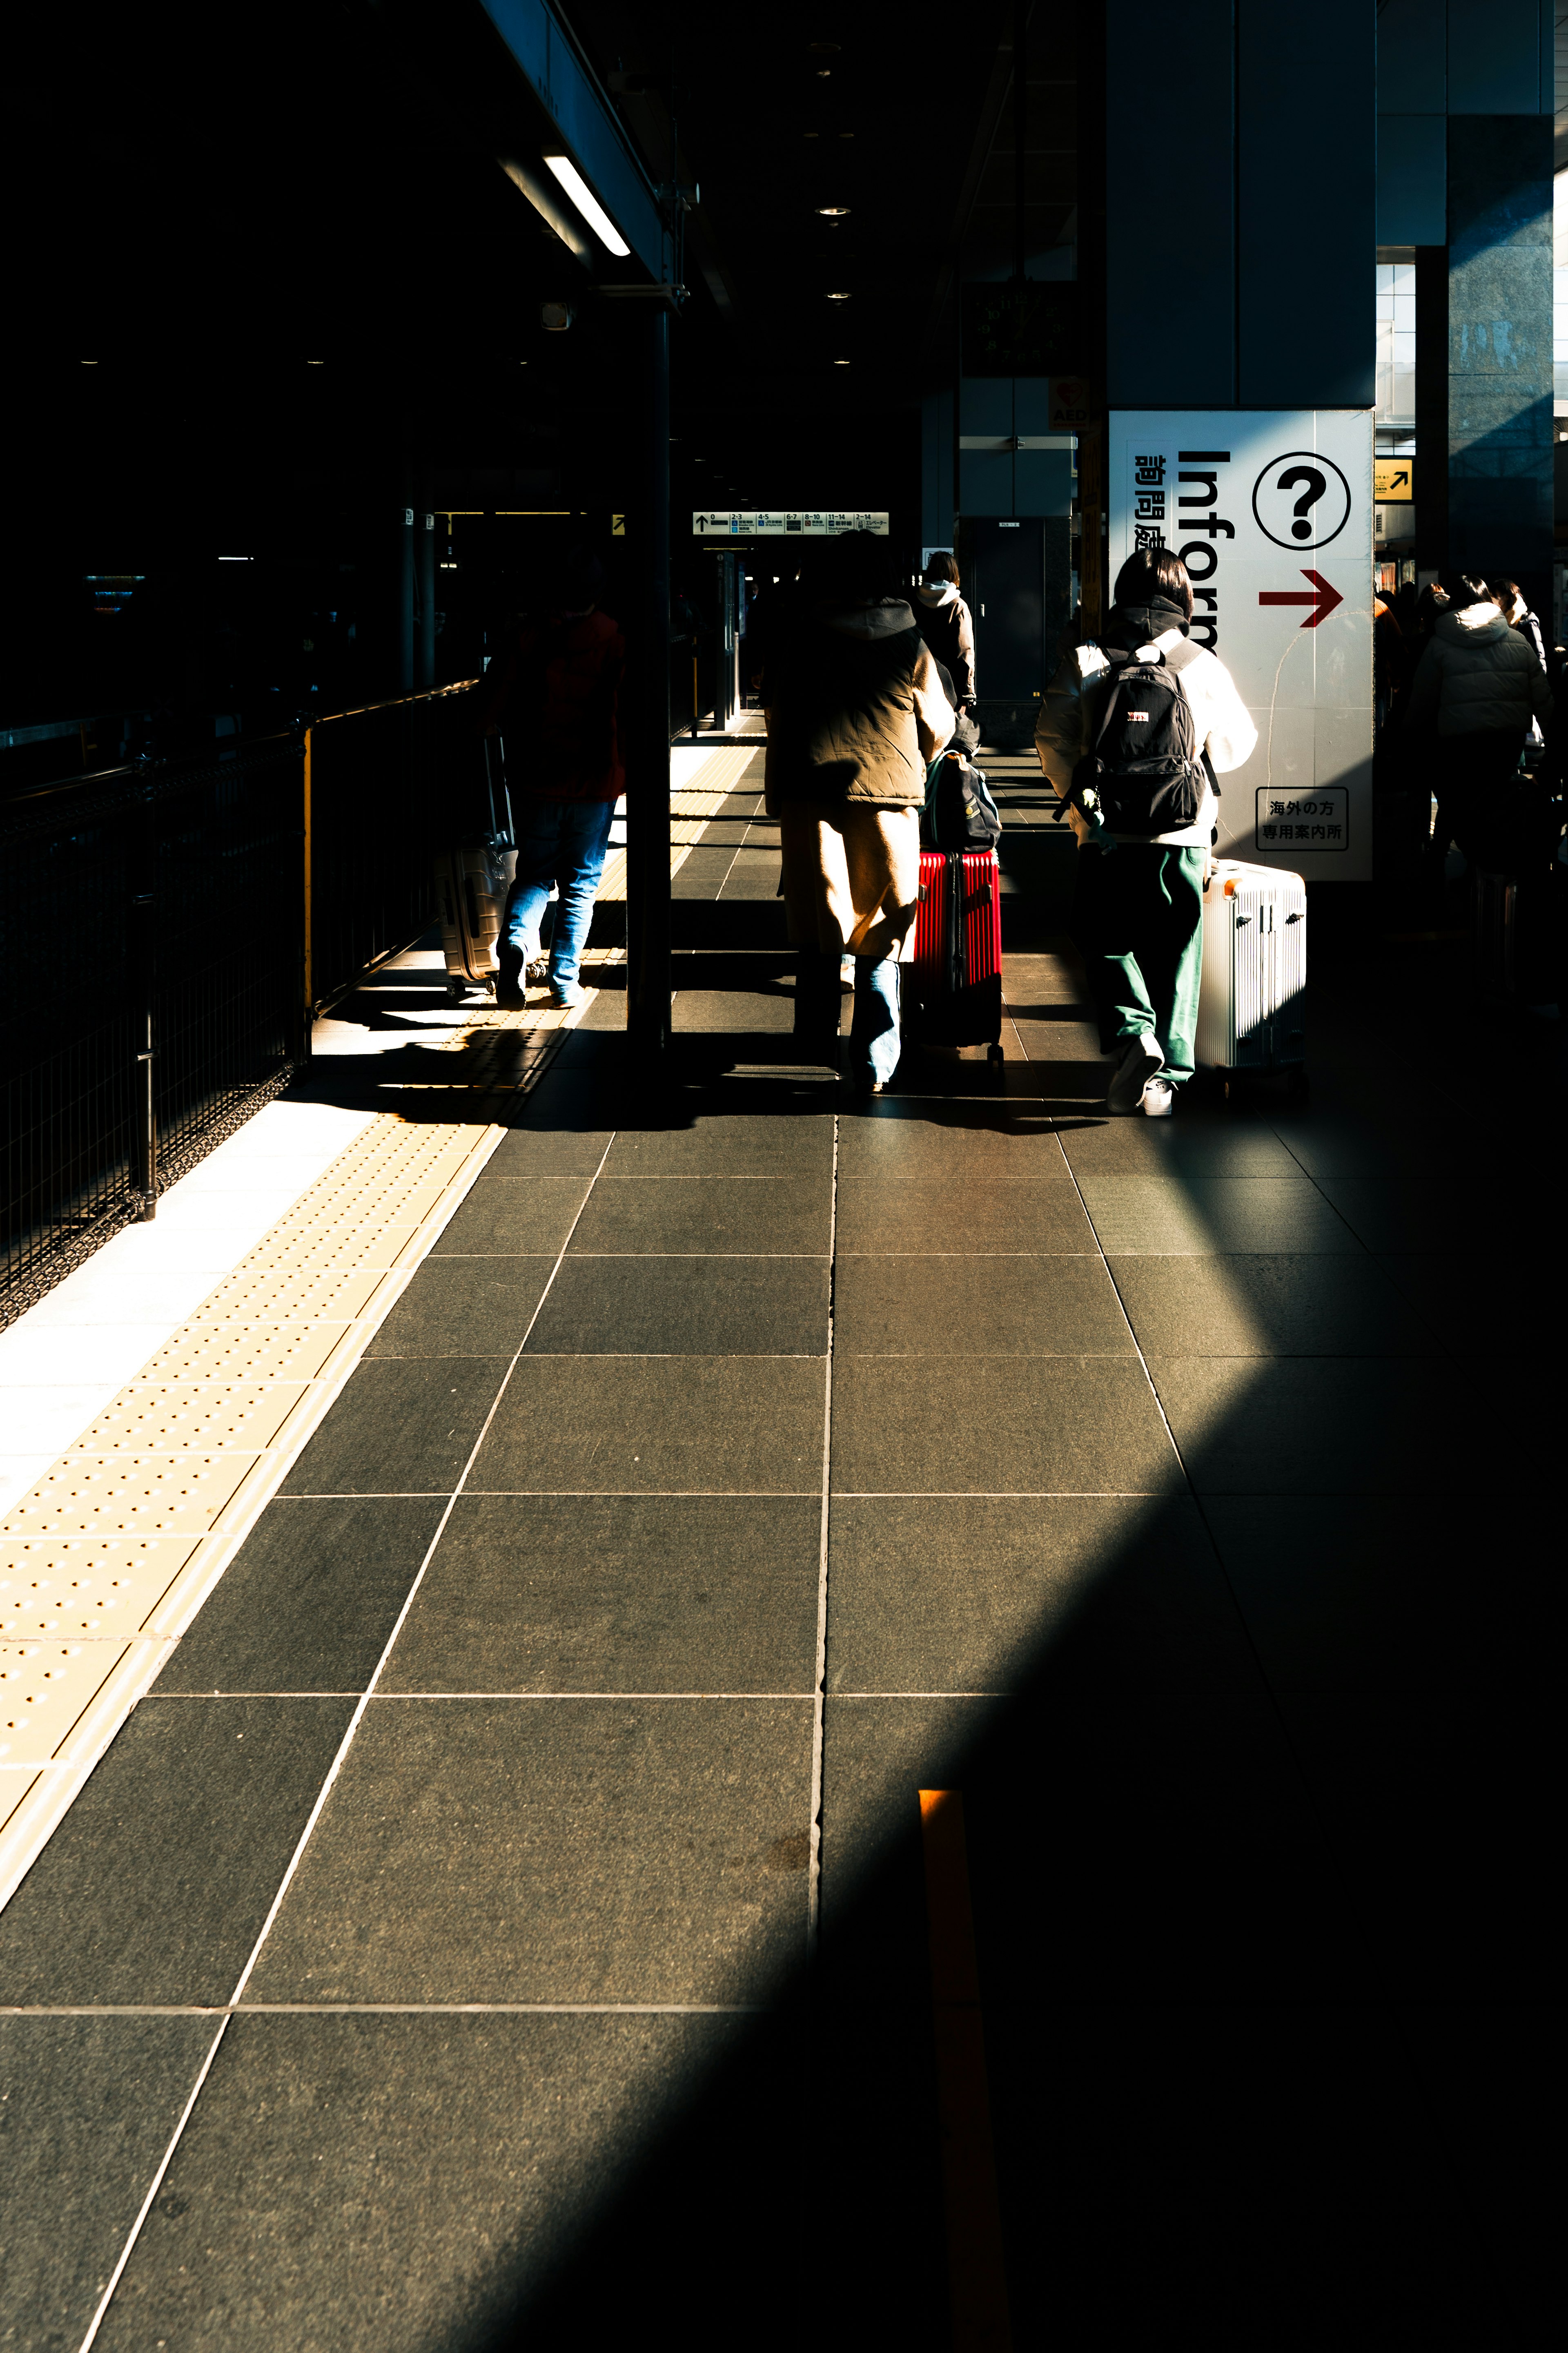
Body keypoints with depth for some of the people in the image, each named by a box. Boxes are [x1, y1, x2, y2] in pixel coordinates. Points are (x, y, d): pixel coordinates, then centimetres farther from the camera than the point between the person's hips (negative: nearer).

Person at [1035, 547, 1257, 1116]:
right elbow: (1234, 746, 10)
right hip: (1185, 834, 1)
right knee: (1176, 955, 10)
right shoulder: (1204, 666, 0)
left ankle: (1133, 1033, -13)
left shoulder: (1084, 662, -2)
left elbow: (1053, 739, -3)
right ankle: (1166, 1072, 7)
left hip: (1107, 835, 0)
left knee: (1107, 944, 12)